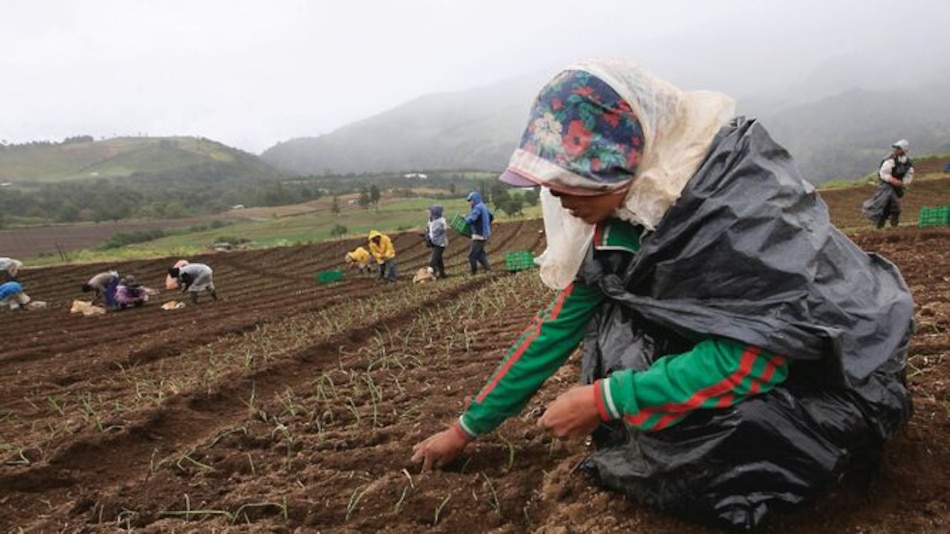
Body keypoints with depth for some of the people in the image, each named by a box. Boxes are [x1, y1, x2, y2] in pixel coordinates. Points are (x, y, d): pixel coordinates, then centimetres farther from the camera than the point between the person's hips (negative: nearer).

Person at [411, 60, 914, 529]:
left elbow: (758, 353, -32)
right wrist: (467, 427, 5)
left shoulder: (739, 184, -28)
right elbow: (557, 327, 1)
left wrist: (603, 400, -26)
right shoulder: (614, 222, -7)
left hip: (839, 373, -6)